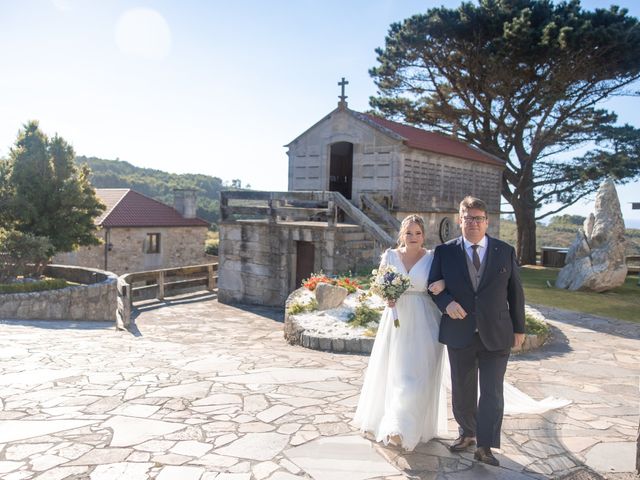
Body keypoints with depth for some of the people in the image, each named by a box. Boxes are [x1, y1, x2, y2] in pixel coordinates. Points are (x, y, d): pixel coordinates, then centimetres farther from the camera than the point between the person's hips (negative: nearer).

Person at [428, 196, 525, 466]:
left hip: (496, 335, 0)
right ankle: (467, 434, 34)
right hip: (460, 334, 1)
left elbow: (515, 292, 6)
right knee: (462, 391, 13)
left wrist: (519, 329, 6)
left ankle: (485, 447, 10)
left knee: (492, 392, 0)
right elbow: (433, 285, 5)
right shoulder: (445, 252, 0)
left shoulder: (506, 252, 3)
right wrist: (446, 302, -15)